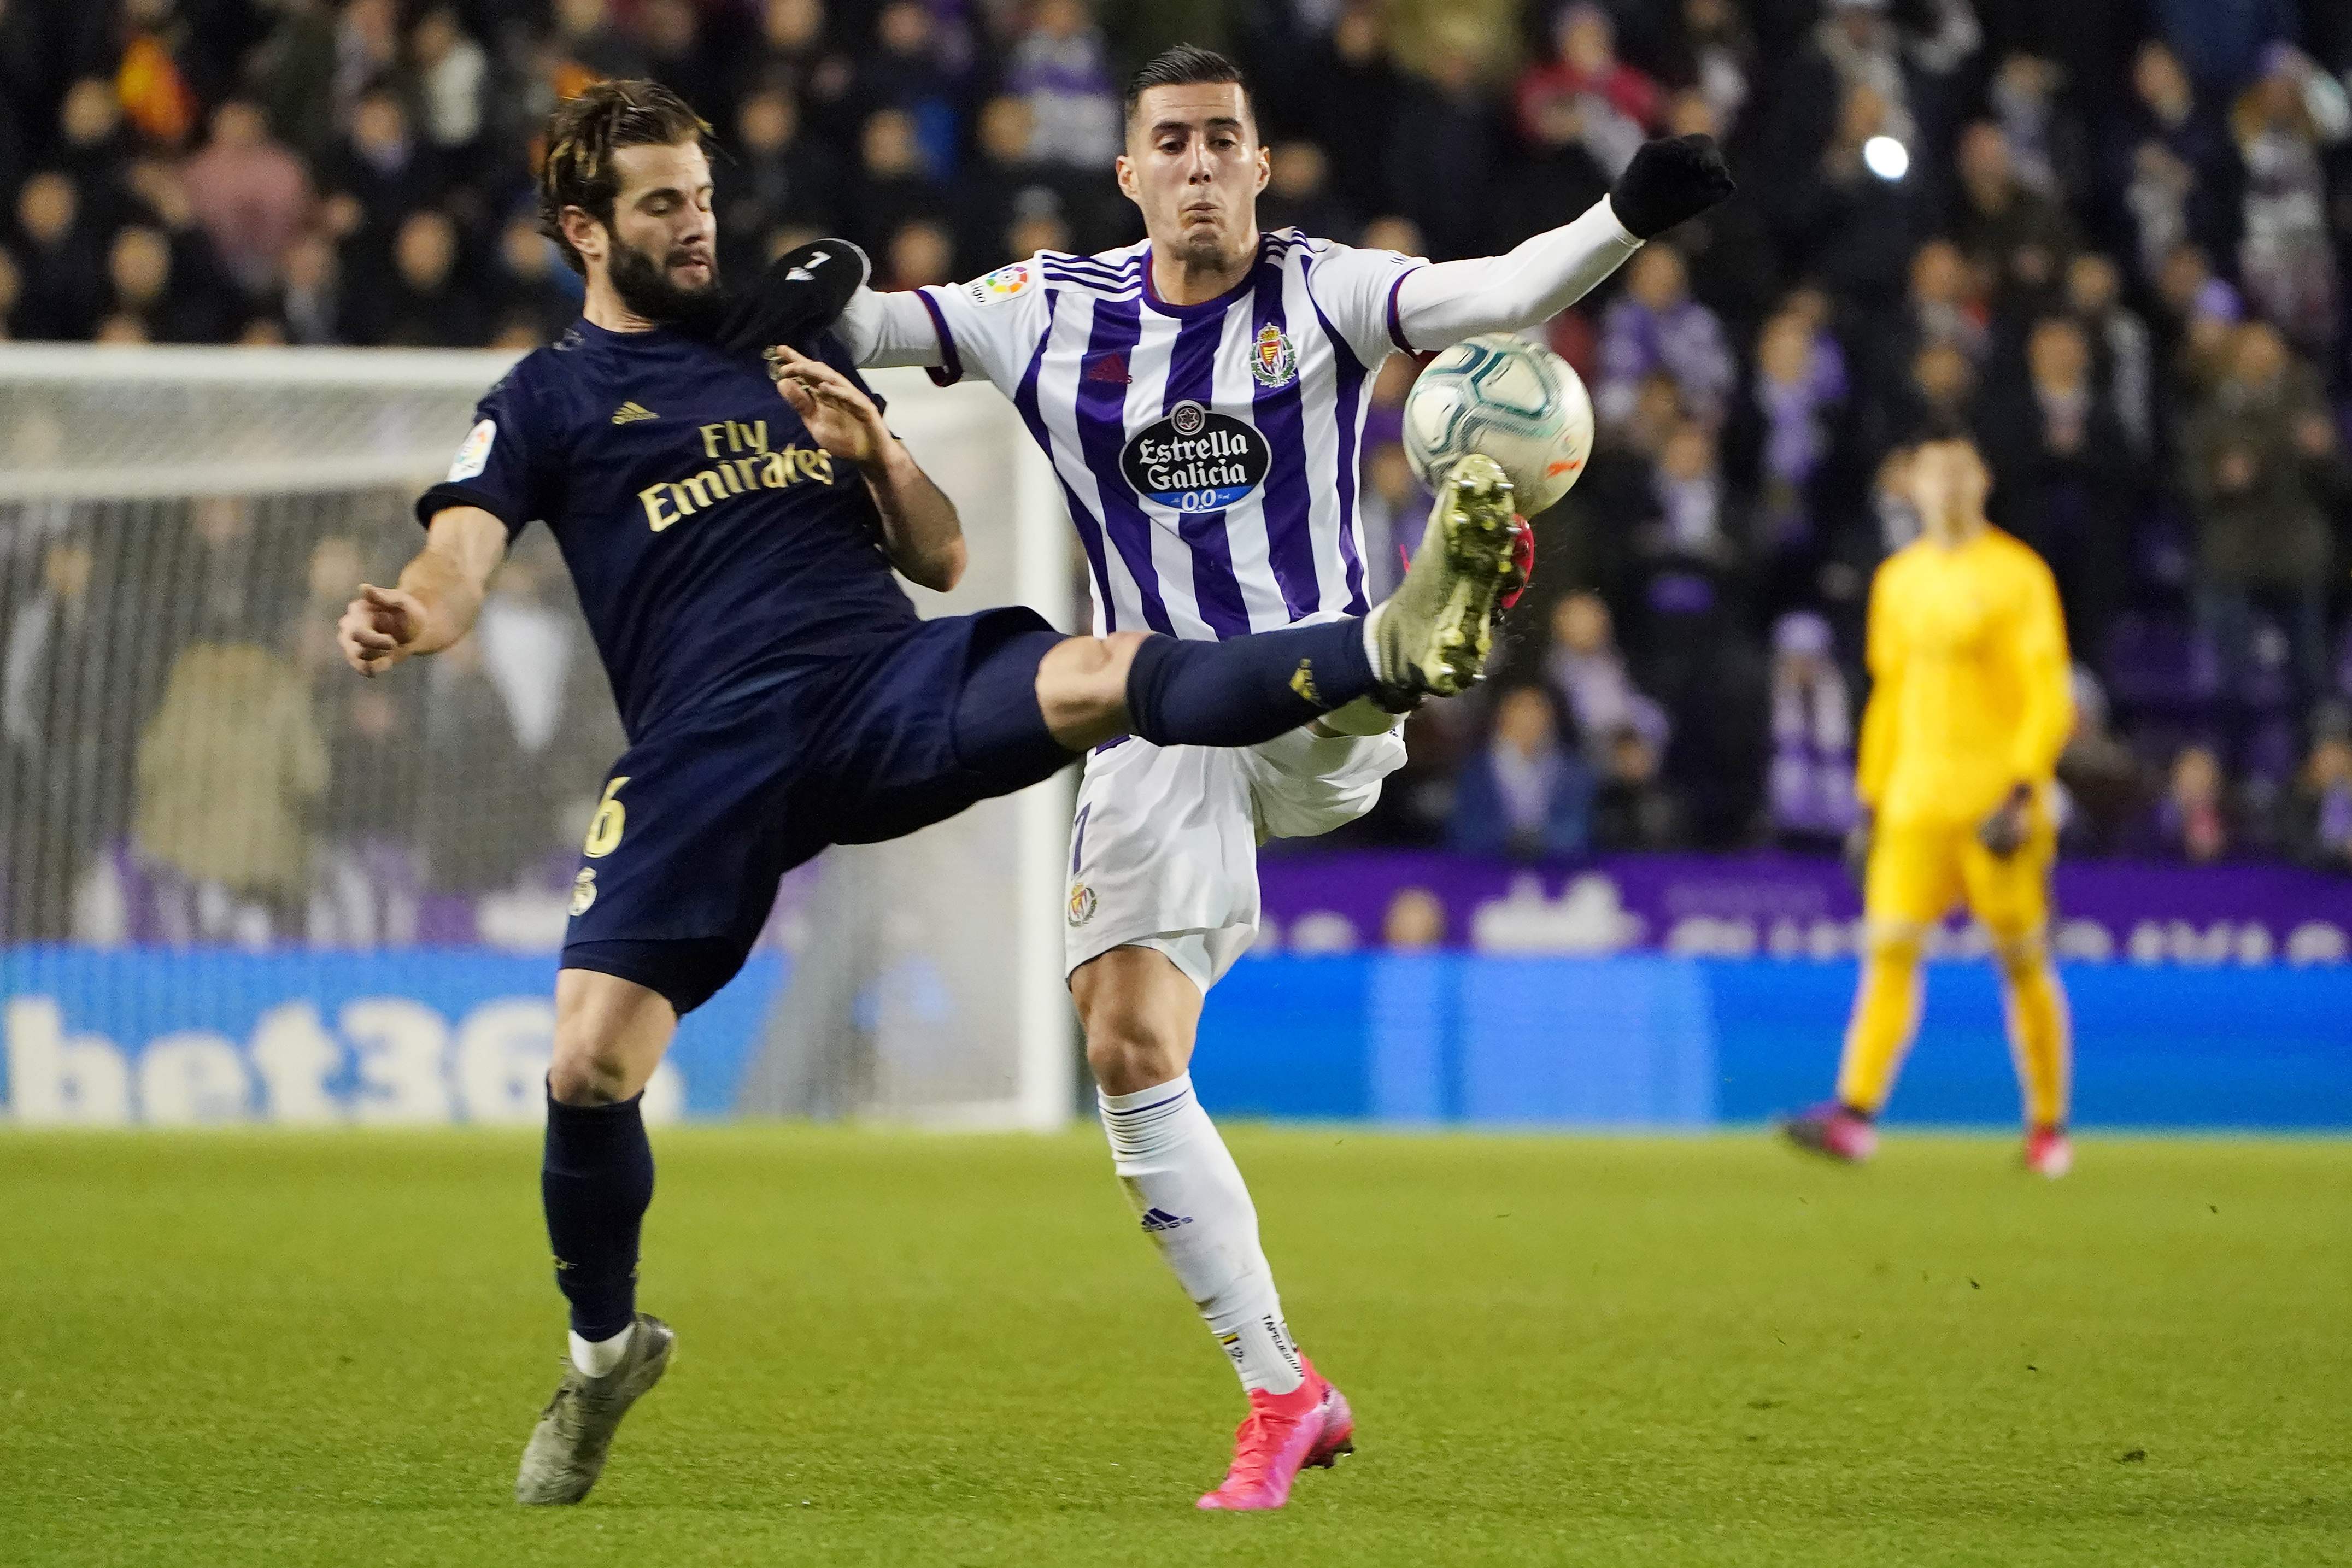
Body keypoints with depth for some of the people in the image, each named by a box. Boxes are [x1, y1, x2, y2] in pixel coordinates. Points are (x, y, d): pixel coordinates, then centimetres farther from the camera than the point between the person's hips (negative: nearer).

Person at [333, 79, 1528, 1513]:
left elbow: (940, 559, 23)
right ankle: (605, 1351, 15)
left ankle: (1398, 645, -52)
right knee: (588, 1069, -13)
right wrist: (404, 618, -28)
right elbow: (461, 557, -3)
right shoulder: (546, 401, 14)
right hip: (708, 742, -1)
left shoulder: (791, 349, 24)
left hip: (890, 684, 2)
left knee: (1102, 676, -29)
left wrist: (878, 453, 0)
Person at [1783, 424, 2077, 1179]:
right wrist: (1870, 797, 17)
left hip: (1996, 800, -4)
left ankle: (2048, 1127, 11)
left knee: (2023, 962, 1)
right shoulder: (1899, 579, 14)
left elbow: (2050, 697, -6)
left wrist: (2024, 787, -17)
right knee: (1889, 949, -9)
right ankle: (1855, 1113, -17)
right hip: (1914, 802, 4)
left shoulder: (2018, 574, -3)